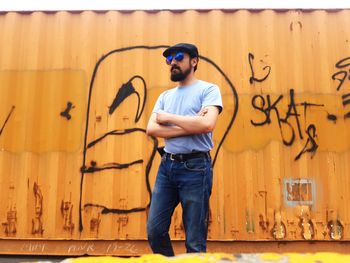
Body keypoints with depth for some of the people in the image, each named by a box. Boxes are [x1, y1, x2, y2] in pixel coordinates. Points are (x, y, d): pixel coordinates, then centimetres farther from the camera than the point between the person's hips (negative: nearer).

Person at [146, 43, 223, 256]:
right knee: (155, 230, 7)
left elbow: (207, 124, -19)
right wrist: (190, 127, -11)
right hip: (167, 166, 6)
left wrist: (168, 117, -8)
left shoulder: (208, 90, -1)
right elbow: (151, 129, 0)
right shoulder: (165, 96, 15)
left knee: (195, 241, 1)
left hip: (195, 167, -5)